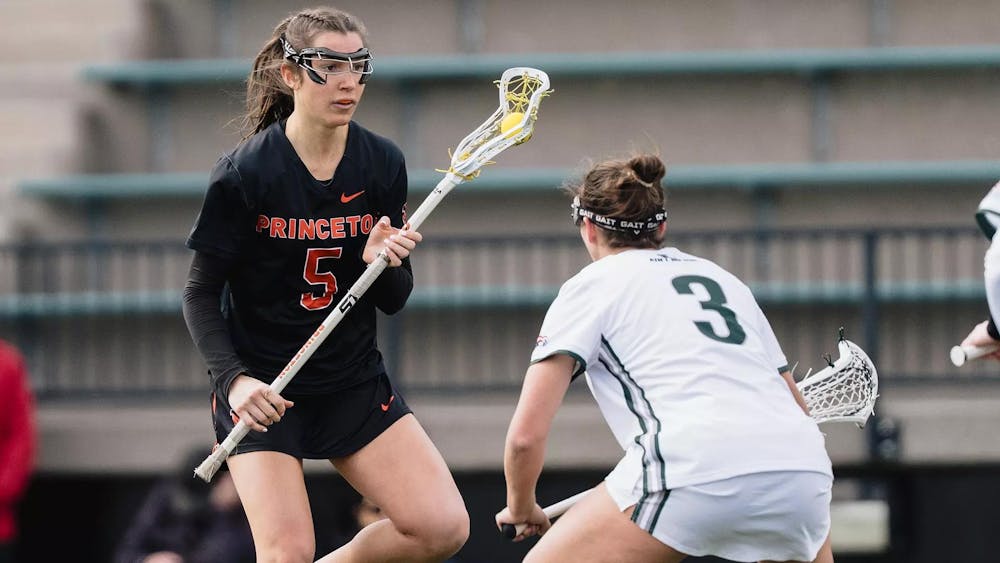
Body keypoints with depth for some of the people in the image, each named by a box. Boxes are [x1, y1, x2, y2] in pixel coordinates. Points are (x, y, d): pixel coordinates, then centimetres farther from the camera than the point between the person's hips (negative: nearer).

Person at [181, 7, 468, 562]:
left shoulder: (383, 163, -3)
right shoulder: (245, 173, -14)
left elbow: (394, 300, 1)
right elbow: (201, 293, -8)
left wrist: (383, 262, -21)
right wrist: (234, 379, -23)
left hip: (356, 382, 4)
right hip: (261, 388, -4)